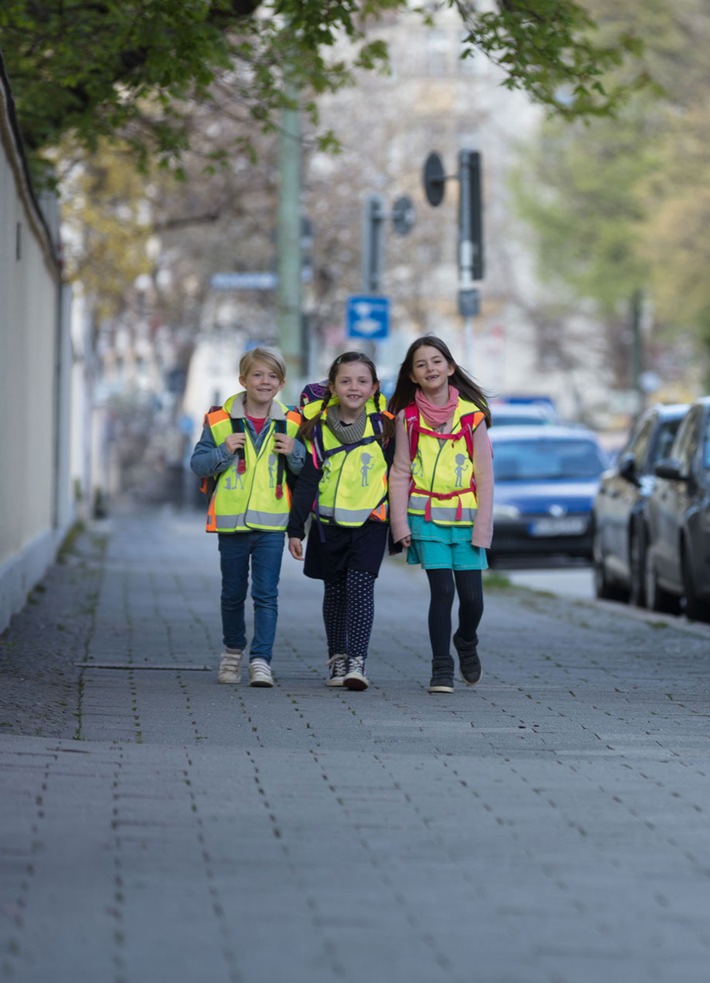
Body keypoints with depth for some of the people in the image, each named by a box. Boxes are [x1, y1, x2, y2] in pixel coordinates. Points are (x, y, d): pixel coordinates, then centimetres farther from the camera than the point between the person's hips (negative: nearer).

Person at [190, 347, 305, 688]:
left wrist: (295, 453, -9)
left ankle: (261, 659, -7)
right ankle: (233, 651, 32)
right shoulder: (220, 421, -2)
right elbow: (198, 465, -1)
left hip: (272, 523, 0)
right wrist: (224, 451, -17)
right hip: (232, 521, 0)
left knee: (266, 595, -7)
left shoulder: (290, 424, 3)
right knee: (233, 593, 13)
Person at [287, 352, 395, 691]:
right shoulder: (318, 427, -1)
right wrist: (295, 529, -1)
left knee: (360, 587, -14)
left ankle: (357, 662, -16)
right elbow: (307, 481, 1)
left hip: (369, 522, -2)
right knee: (334, 590, 10)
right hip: (328, 523, 2)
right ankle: (337, 659, 20)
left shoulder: (383, 424, -2)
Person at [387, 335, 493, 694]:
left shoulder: (471, 414, 2)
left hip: (465, 516, 1)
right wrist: (400, 523, -4)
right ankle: (441, 668, 0)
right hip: (426, 516, -1)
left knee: (472, 596, 0)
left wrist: (482, 527, -3)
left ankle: (466, 642, 31)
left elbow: (485, 474, 2)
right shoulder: (407, 417, 3)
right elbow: (400, 473, 5)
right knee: (442, 590, -11)